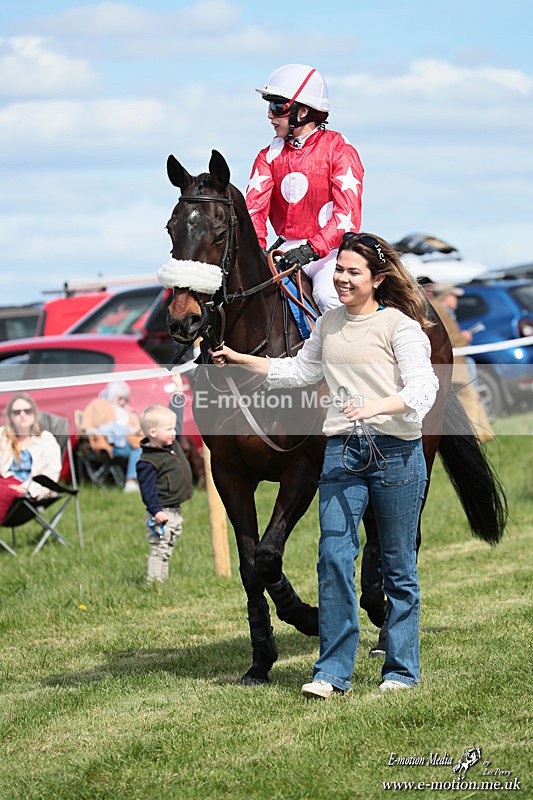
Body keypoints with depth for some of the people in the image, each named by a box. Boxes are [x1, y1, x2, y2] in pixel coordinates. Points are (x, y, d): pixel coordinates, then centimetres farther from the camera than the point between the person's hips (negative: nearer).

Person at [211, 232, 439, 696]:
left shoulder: (400, 325, -5)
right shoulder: (329, 324, 13)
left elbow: (423, 388, -15)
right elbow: (300, 371, 27)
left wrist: (375, 407, -32)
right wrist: (240, 361, 21)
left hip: (396, 451, -4)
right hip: (342, 450, 4)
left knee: (399, 566, 5)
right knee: (334, 558, -6)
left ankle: (402, 671, 16)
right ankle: (332, 673, -3)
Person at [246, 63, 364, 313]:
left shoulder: (338, 149, -6)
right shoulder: (270, 155, 10)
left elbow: (348, 213, -16)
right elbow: (254, 206, -2)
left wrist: (313, 249, -28)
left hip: (330, 251, -5)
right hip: (289, 250, 5)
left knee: (328, 295, -33)